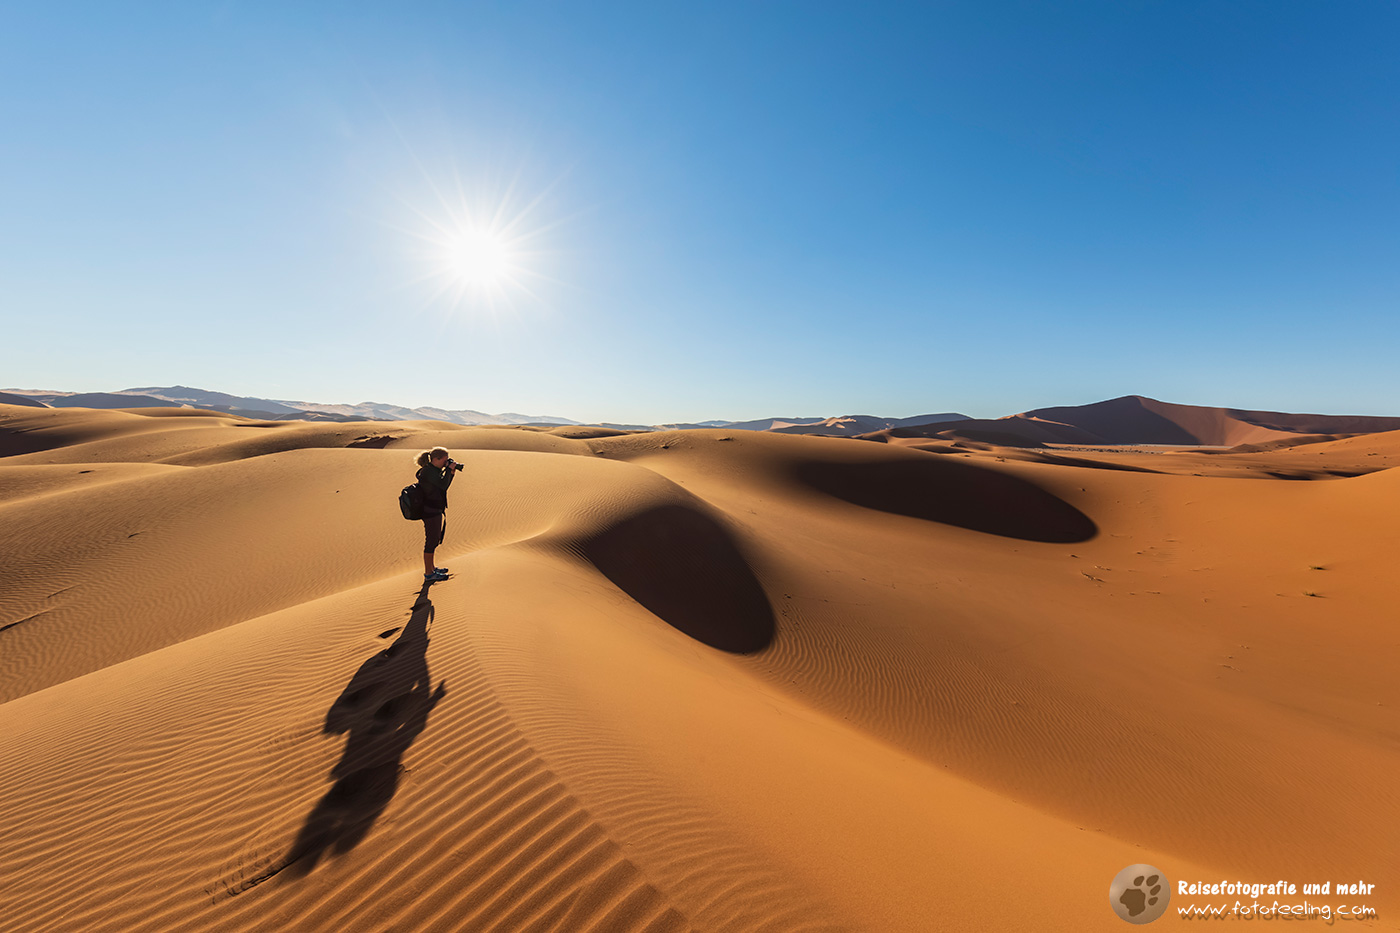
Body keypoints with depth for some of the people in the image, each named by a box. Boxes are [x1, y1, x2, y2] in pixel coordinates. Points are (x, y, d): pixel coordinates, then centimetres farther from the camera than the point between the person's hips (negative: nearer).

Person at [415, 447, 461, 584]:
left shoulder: (434, 470, 10)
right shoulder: (427, 471, -19)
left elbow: (444, 486, 16)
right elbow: (443, 485, -27)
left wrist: (452, 473, 3)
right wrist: (449, 469, -18)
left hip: (436, 511, 10)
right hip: (431, 512, -10)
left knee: (434, 540, 20)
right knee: (431, 542, -1)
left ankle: (432, 567, 34)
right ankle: (428, 574, 9)